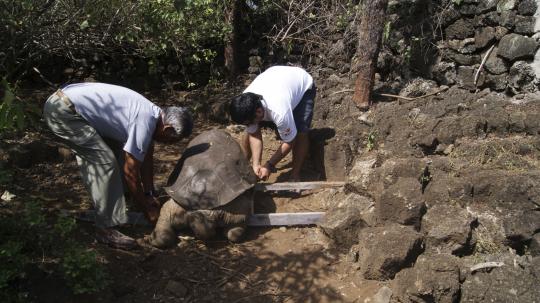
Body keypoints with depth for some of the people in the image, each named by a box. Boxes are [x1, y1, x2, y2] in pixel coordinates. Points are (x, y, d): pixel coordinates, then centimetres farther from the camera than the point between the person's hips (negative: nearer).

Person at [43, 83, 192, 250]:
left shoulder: (152, 113, 6)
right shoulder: (144, 123, -21)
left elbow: (146, 159, 17)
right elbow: (130, 172, -14)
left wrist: (149, 195, 21)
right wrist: (148, 209, -2)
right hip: (63, 112, -10)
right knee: (106, 162, -12)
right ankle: (106, 228, -5)